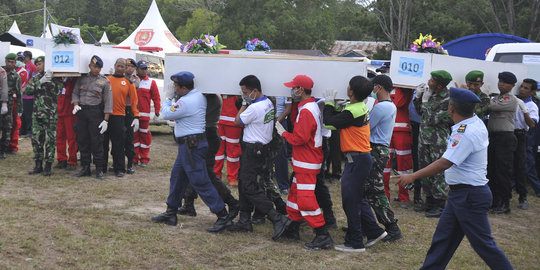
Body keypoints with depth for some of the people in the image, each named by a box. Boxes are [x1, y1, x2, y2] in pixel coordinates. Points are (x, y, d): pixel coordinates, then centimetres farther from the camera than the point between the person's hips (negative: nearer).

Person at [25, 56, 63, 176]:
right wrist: (41, 82, -12)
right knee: (36, 139, 6)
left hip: (51, 114, -4)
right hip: (37, 113, 4)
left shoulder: (56, 78, 1)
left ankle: (48, 166, 5)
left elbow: (57, 92, -11)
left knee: (50, 140, -3)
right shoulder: (35, 78, 13)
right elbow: (28, 90, -3)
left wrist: (50, 81, -18)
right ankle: (38, 165, 16)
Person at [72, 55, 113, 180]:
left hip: (95, 112, -3)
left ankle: (99, 169, 2)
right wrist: (76, 105, -7)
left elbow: (108, 102, -2)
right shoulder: (82, 79, 9)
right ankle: (85, 168, 14)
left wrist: (106, 120, -9)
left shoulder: (105, 81, 0)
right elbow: (75, 93, 14)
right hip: (81, 112, 4)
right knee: (82, 140, 6)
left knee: (96, 141, -5)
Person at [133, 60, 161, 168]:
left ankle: (144, 159, 10)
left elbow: (156, 98, 3)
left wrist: (157, 110, -4)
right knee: (133, 136, 4)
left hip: (144, 114, -1)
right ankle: (134, 159, 12)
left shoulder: (151, 82, 5)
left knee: (145, 136, 2)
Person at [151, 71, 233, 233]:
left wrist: (167, 101, 7)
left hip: (191, 146, -11)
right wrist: (172, 102, 13)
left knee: (200, 182, -9)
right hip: (189, 145, 11)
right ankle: (171, 214, 28)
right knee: (177, 177, 18)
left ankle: (223, 217, -6)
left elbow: (166, 114, -10)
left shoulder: (186, 102, -21)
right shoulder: (199, 96, 10)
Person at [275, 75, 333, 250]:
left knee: (306, 199, -9)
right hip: (304, 162, 11)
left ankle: (323, 237, -7)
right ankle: (293, 229, 28)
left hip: (307, 163, -11)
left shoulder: (306, 111, -21)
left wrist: (283, 133, -9)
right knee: (295, 193, 18)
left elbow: (300, 138, -24)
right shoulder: (313, 106, 12)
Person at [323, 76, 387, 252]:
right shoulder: (361, 107, 9)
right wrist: (332, 105, 7)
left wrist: (329, 103, -1)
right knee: (358, 198, 19)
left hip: (357, 160, -10)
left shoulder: (353, 112, -22)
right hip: (359, 158, 10)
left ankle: (355, 243, 7)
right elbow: (337, 122, 14)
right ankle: (374, 231, 26)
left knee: (351, 201, -1)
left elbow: (329, 121, -15)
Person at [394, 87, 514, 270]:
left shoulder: (466, 134, -24)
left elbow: (444, 164, -26)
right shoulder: (477, 123, 4)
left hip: (470, 196, -10)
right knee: (443, 238, 14)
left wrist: (413, 176, -20)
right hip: (460, 194, 10)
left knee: (483, 244, -2)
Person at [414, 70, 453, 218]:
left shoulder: (448, 100, -18)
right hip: (424, 138, 8)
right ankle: (430, 201, 26)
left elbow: (432, 119, -21)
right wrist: (418, 97, 4)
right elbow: (420, 111, 18)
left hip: (438, 141, -8)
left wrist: (426, 102, -15)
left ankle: (439, 206, 4)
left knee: (438, 172, -4)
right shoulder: (430, 93, 7)